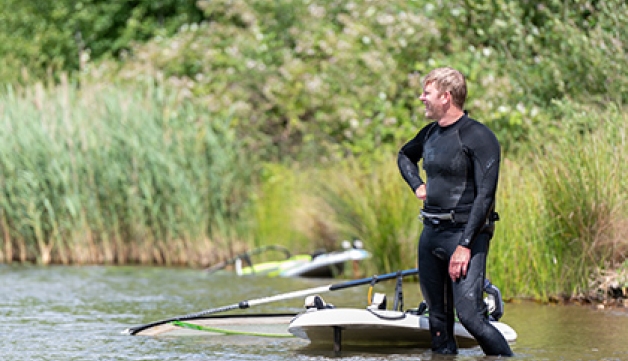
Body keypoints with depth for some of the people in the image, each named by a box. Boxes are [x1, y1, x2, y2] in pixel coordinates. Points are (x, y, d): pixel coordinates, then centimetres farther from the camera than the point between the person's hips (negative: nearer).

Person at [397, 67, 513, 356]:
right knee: (437, 318, 8)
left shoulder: (479, 137, -10)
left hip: (465, 233, -8)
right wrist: (417, 185, 16)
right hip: (430, 234, 8)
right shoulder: (430, 134, 13)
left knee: (470, 315, -18)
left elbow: (485, 195, -16)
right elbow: (404, 156, 37)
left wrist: (465, 245, -22)